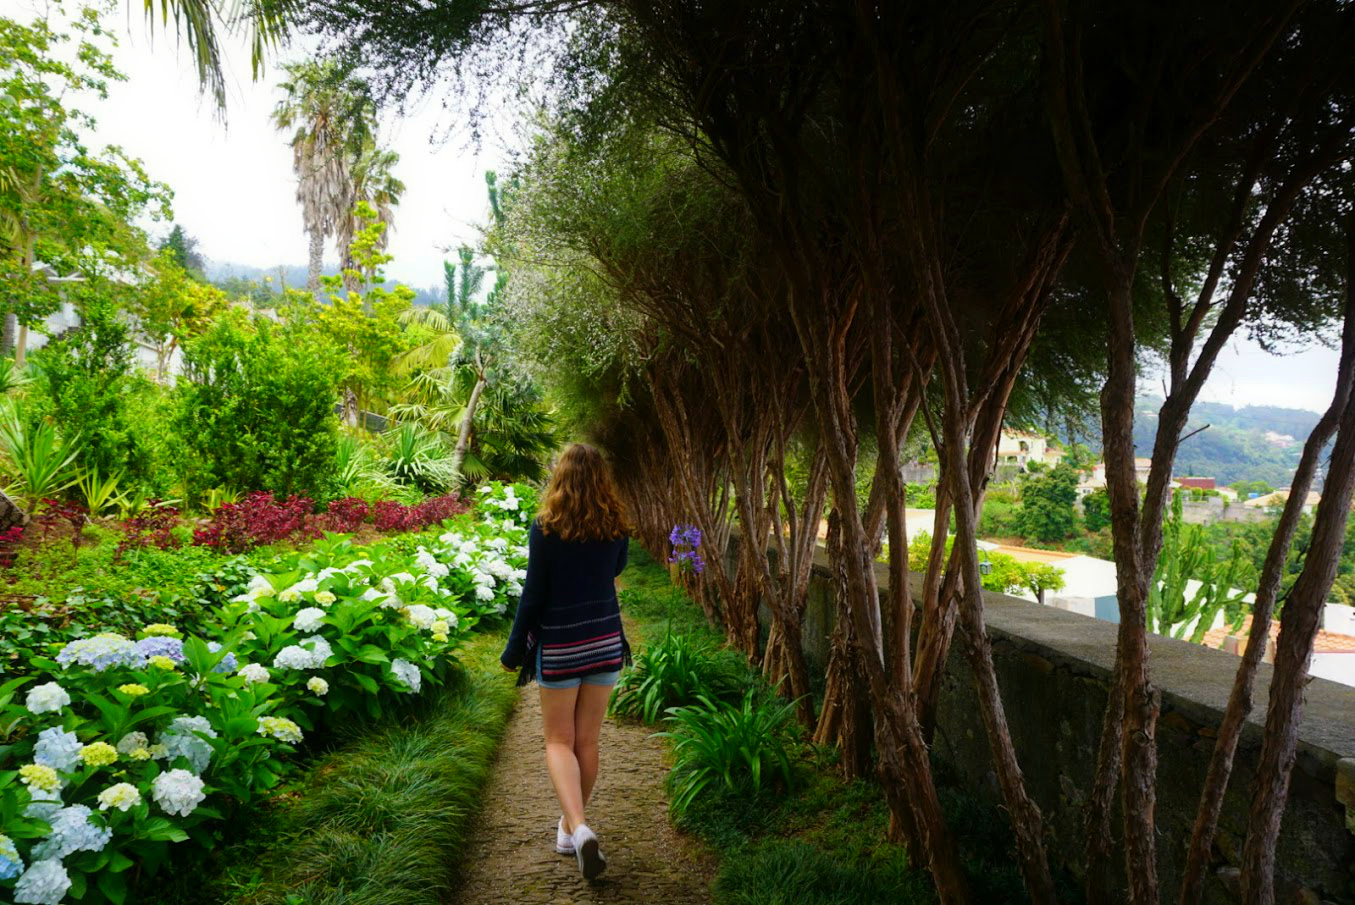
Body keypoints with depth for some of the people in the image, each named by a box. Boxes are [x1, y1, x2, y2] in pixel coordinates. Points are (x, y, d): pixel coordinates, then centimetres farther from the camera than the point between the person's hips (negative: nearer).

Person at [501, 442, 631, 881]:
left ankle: (578, 827, -11)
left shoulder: (546, 528, -14)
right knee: (587, 741, 14)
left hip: (560, 646, -3)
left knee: (559, 741, 9)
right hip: (606, 642, 3)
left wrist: (515, 648, 0)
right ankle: (569, 828, 28)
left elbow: (533, 594, -10)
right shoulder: (615, 527, -4)